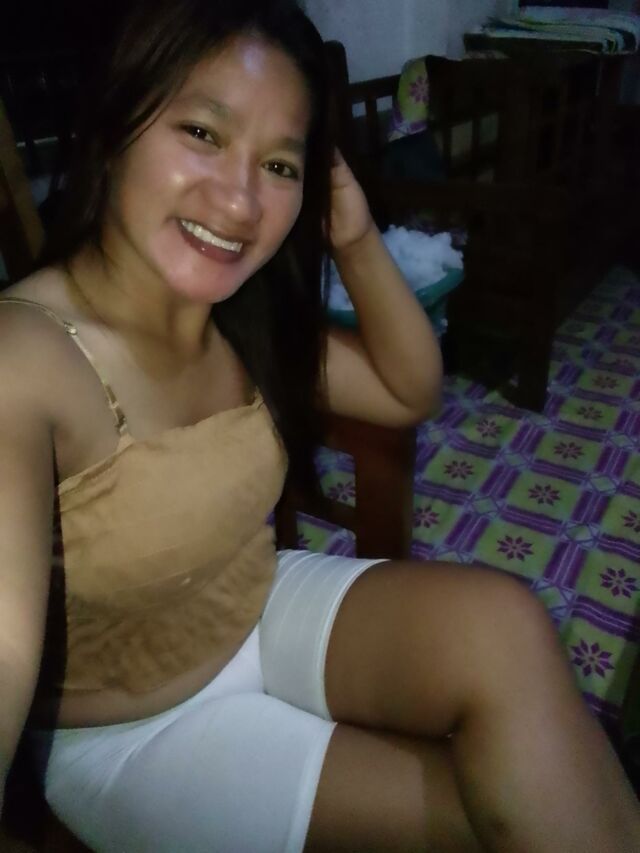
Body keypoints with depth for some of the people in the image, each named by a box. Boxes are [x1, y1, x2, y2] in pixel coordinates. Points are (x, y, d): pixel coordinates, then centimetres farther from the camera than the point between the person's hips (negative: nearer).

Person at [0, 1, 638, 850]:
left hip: (269, 608, 5)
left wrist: (357, 241, -15)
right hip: (131, 733, -4)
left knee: (501, 625, -18)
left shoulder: (243, 318, -7)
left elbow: (412, 391, 1)